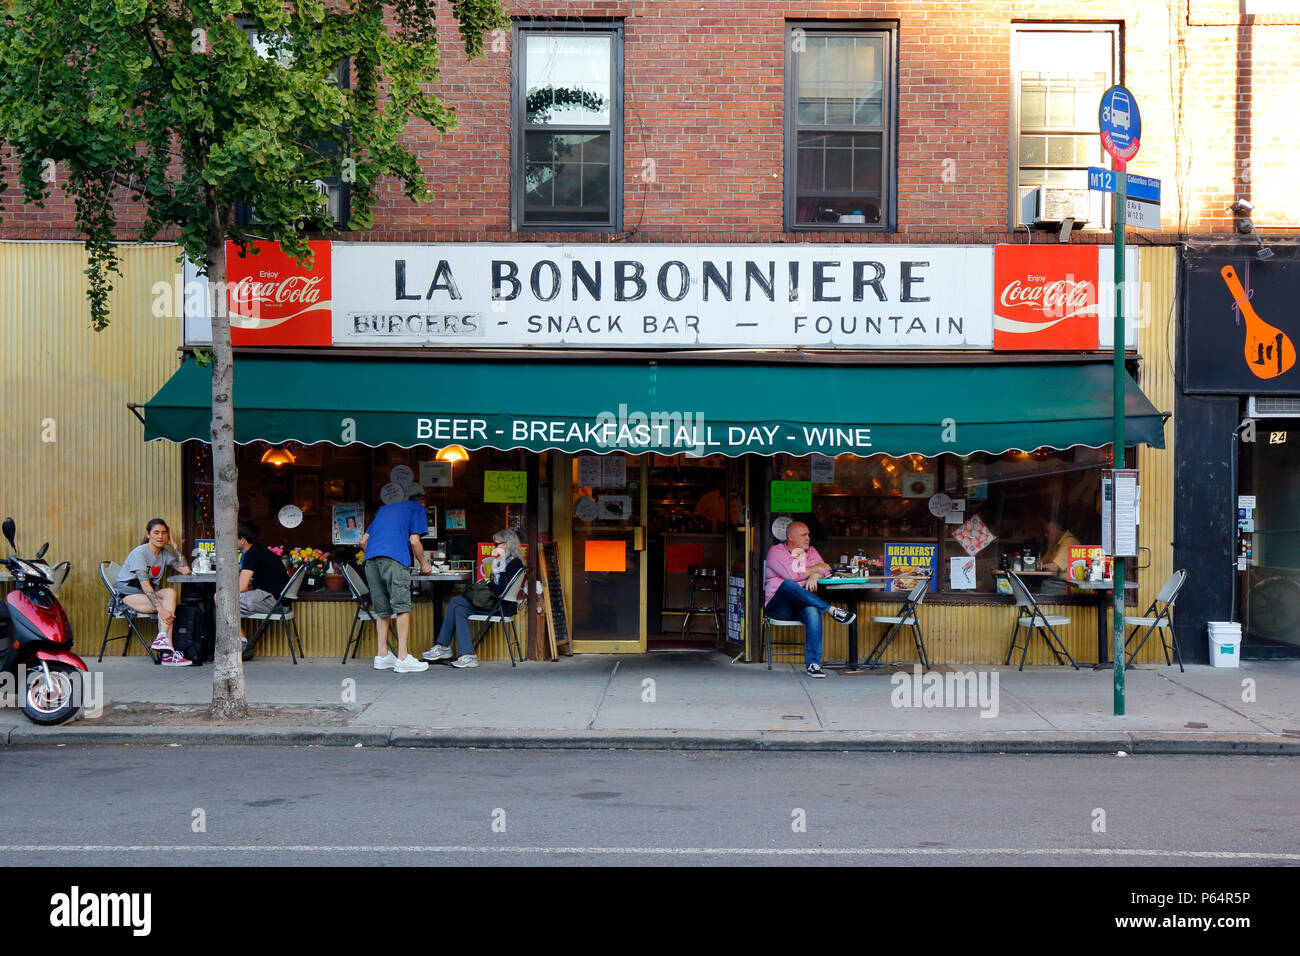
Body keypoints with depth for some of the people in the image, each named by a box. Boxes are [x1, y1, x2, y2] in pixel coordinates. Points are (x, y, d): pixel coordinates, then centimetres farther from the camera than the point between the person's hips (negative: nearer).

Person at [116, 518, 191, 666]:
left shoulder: (165, 553, 8)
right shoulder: (139, 553, -15)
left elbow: (186, 571, -2)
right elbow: (144, 584, -26)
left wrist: (174, 545, -1)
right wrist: (160, 608, -37)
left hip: (149, 594, 6)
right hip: (128, 595, -6)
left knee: (171, 592, -28)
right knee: (169, 605, -29)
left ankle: (162, 638, -40)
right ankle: (168, 654, -37)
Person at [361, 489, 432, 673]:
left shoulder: (383, 509, 34)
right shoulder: (417, 509, 17)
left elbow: (364, 540, 29)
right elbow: (414, 541, 4)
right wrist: (424, 564, 17)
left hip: (370, 560, 6)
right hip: (395, 559, -6)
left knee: (382, 610, 11)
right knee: (402, 607, -6)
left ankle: (382, 655, 10)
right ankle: (402, 658, -11)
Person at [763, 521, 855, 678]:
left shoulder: (810, 551, 21)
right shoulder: (776, 551, 2)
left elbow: (825, 570, 11)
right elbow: (791, 575, -12)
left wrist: (814, 576, -12)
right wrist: (815, 568, 0)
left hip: (802, 605, 4)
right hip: (778, 605, -4)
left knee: (813, 612, -35)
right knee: (788, 585, -38)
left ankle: (813, 663, -37)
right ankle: (832, 611, -32)